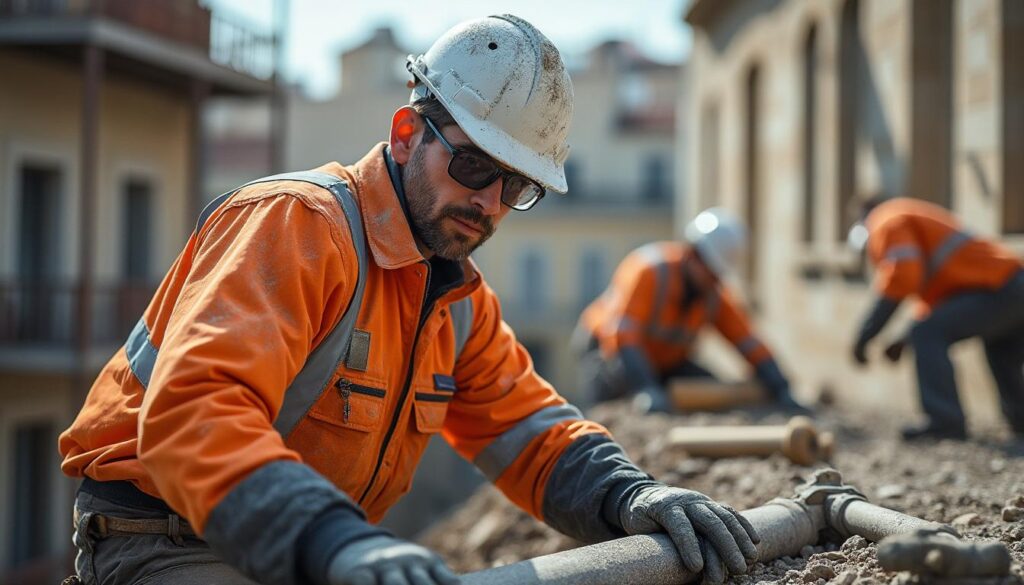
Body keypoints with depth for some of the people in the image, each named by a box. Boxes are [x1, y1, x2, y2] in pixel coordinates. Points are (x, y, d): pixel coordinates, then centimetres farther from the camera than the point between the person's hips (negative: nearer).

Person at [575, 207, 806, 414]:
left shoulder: (716, 294, -9)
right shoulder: (649, 272, -29)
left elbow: (750, 343, -6)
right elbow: (621, 331, -40)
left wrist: (781, 393, -17)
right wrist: (646, 390, -52)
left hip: (667, 362, 6)